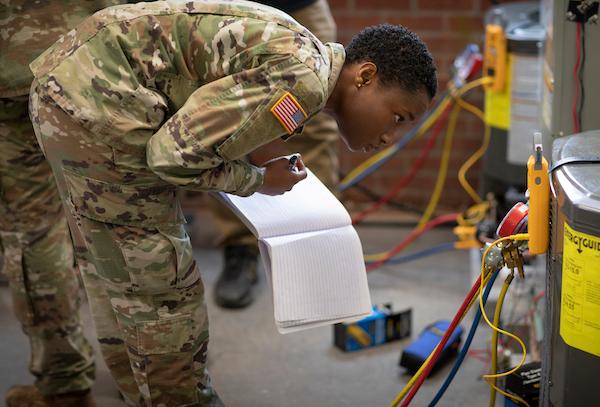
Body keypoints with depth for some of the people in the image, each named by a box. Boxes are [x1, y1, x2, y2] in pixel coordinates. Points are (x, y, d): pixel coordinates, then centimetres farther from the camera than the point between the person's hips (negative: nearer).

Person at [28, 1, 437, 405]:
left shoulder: (297, 50, 12)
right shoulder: (302, 80, -18)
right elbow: (174, 154, -18)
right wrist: (257, 181, -3)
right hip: (98, 100, -10)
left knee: (115, 272, 21)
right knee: (157, 285, 1)